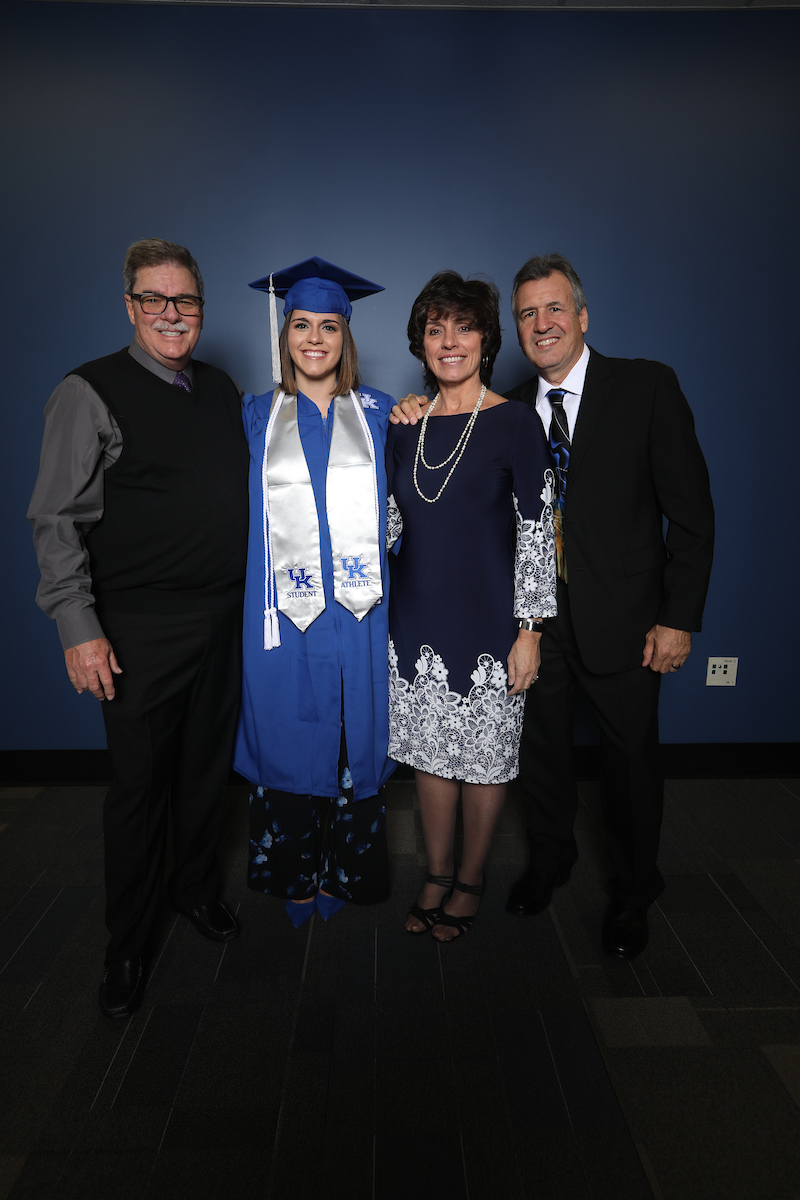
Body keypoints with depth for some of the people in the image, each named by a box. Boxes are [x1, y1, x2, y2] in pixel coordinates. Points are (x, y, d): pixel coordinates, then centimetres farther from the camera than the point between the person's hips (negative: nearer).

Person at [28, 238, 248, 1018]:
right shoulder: (90, 393, -7)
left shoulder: (222, 390, 9)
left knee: (208, 765, 17)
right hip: (141, 630, -5)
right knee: (140, 784, 6)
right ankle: (127, 945, 26)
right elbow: (57, 520, -9)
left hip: (225, 618, 5)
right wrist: (79, 628, -15)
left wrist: (253, 590, 13)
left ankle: (196, 888, 40)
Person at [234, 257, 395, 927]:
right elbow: (242, 510, 14)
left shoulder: (379, 412, 8)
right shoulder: (258, 415, 9)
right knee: (291, 735, 7)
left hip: (359, 610, 0)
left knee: (355, 736, 7)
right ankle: (296, 875, 26)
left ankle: (344, 872, 26)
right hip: (286, 611, 0)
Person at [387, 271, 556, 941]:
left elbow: (537, 532, -9)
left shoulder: (514, 423, -7)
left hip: (487, 622, -4)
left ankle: (471, 880, 31)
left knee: (483, 759, 9)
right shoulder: (408, 425, 7)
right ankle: (437, 874, 34)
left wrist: (529, 631, -11)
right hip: (418, 622, 5)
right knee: (430, 753, 14)